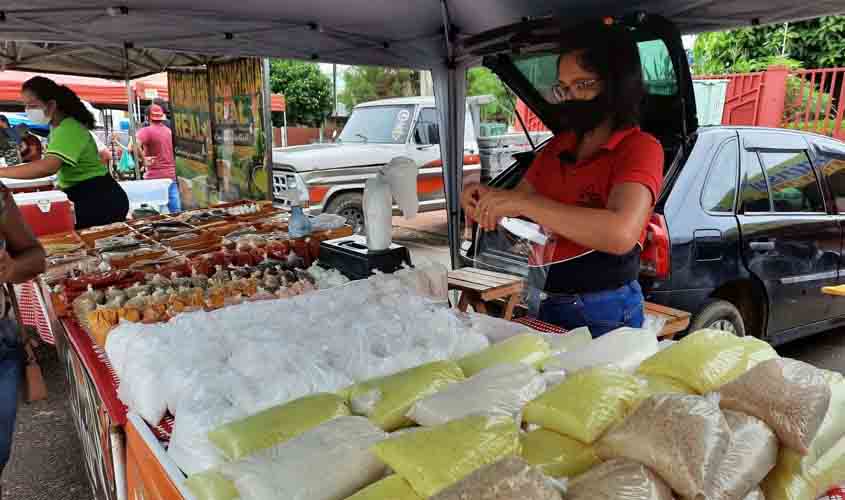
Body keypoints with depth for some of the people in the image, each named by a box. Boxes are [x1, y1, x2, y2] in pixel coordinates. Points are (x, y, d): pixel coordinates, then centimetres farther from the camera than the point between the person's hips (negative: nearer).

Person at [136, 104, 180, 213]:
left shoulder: (146, 131, -8)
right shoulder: (168, 130, 10)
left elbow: (135, 145, -26)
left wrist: (143, 160, -14)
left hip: (155, 176, -5)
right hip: (171, 175, 5)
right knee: (176, 211, 5)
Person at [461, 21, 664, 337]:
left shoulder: (640, 148, -12)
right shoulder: (557, 146, 8)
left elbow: (621, 234, -29)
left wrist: (523, 203, -29)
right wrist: (488, 199, -8)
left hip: (606, 312, -6)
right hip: (547, 304, 6)